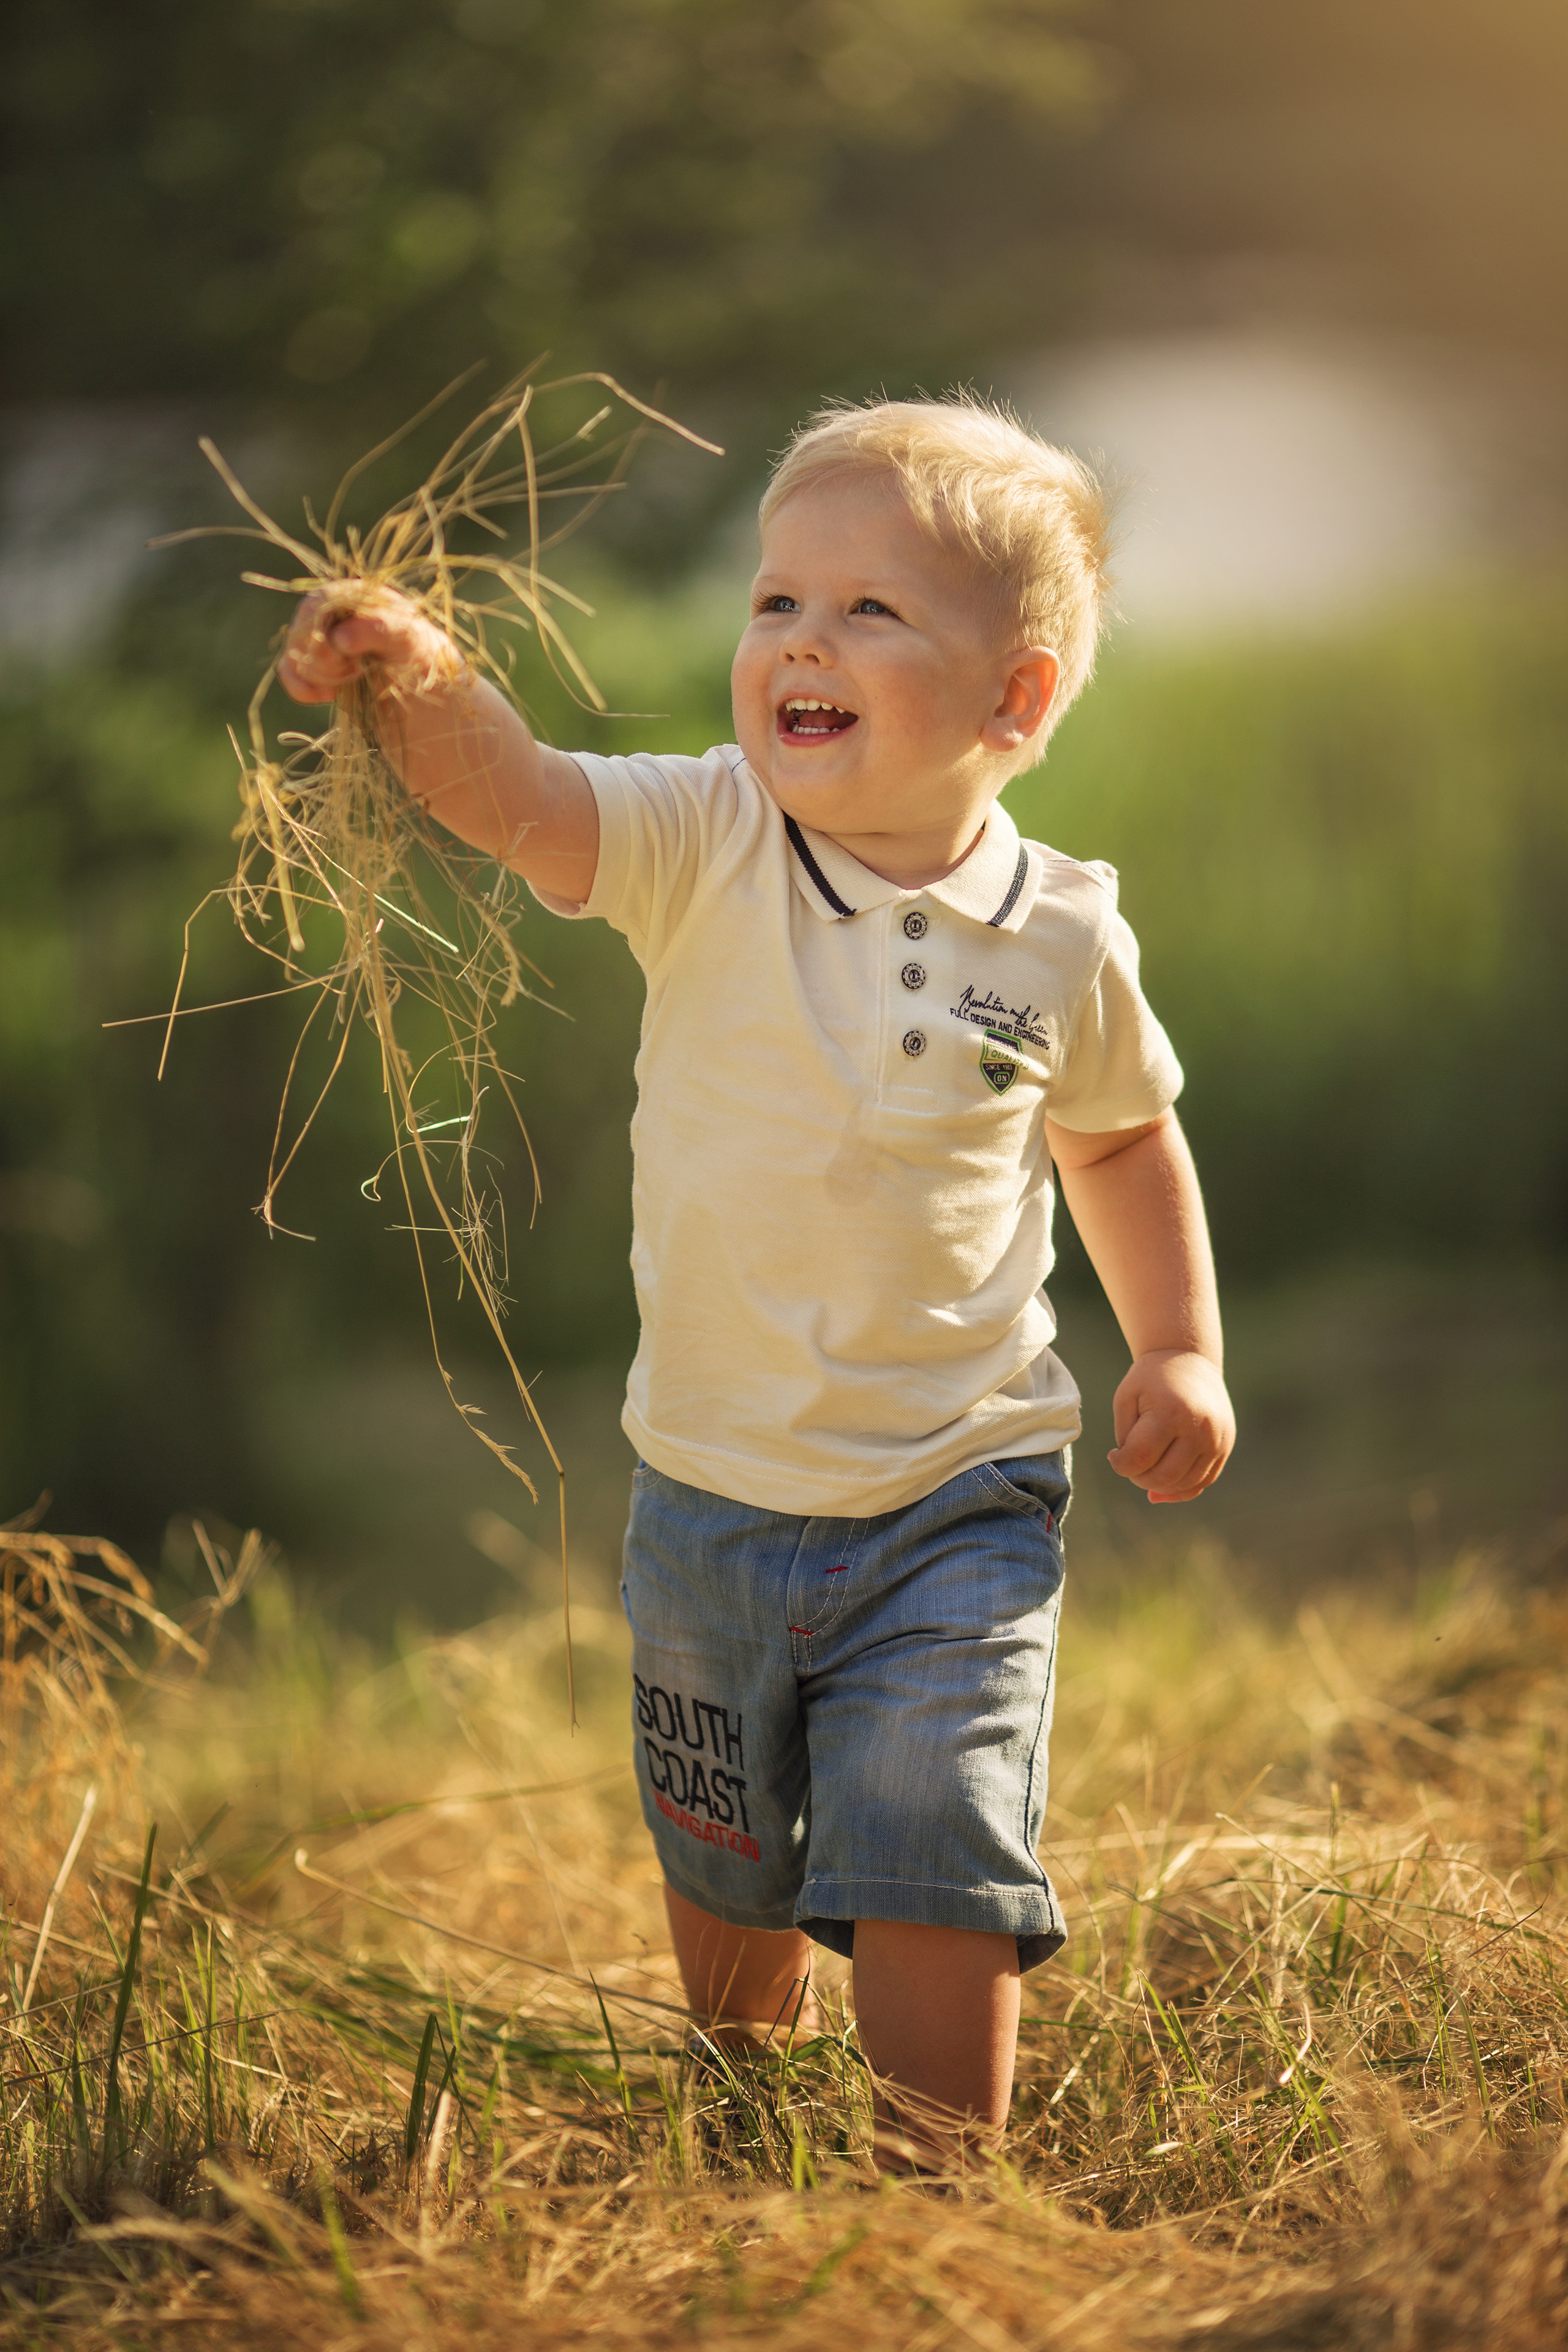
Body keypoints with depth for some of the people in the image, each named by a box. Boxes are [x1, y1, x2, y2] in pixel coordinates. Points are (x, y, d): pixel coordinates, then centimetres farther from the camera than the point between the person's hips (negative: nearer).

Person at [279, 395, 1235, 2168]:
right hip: (711, 1497, 2)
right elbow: (517, 803, -32)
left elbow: (1123, 1138, 12)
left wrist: (1180, 1351, 4)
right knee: (723, 1880, 20)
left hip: (956, 1509, -2)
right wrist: (428, 690, -52)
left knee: (931, 1888, -11)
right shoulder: (706, 852, -12)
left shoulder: (1061, 940, -7)